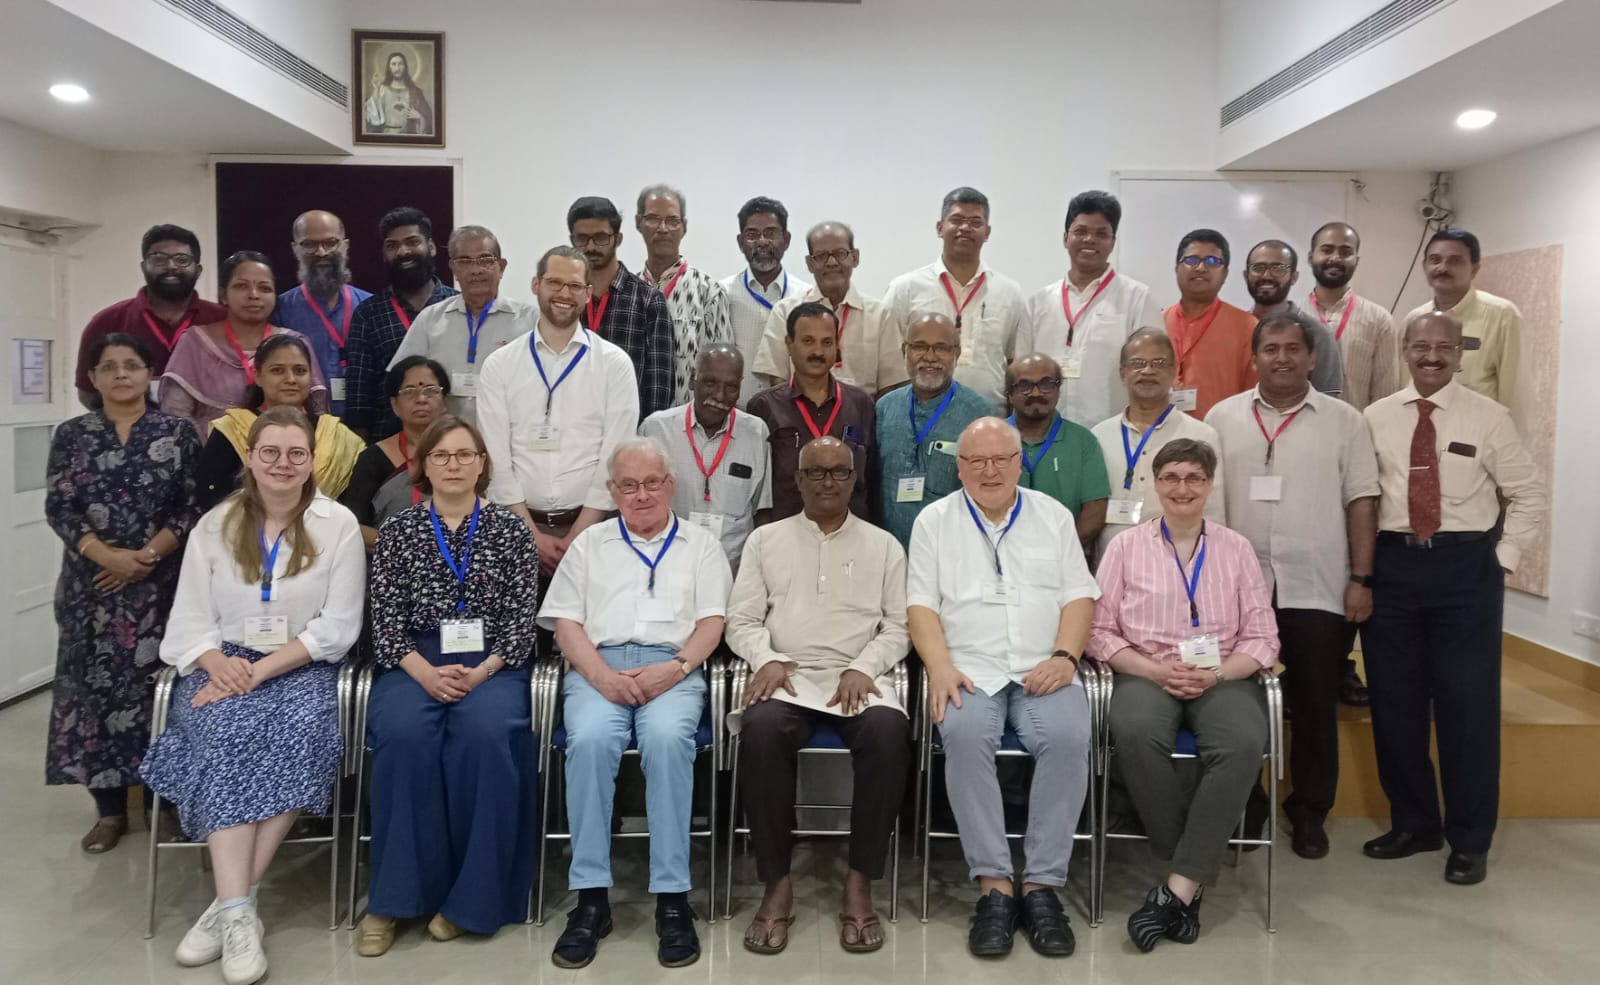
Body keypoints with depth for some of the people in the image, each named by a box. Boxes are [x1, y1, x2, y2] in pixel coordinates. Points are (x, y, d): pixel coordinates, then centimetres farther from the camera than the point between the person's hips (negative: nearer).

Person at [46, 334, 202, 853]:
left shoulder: (177, 433, 3)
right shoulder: (72, 434, 6)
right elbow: (58, 509, 0)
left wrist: (148, 555, -13)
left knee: (156, 684, -1)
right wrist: (106, 555, -14)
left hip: (160, 584, -1)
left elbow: (194, 506, -2)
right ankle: (110, 808, 14)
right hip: (91, 584, 2)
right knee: (96, 686, 3)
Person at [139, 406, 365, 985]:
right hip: (224, 666, 2)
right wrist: (219, 664, -15)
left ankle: (228, 904, -24)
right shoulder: (214, 526, 10)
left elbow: (337, 626, -5)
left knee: (298, 735, -32)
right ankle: (238, 912, -32)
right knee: (224, 736, -30)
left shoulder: (338, 526, 1)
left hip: (302, 667, -1)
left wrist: (262, 669, -16)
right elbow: (190, 621, 7)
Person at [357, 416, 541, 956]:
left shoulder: (511, 530, 6)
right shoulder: (398, 530, 8)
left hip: (492, 665, -1)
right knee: (403, 734, -31)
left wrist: (481, 673, -14)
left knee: (483, 734, -32)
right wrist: (425, 673, -15)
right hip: (414, 664, 1)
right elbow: (386, 621, 3)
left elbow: (522, 619, 1)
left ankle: (471, 896, -17)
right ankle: (394, 896, -17)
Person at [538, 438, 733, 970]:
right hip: (599, 667, 1)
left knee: (667, 738, -34)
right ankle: (591, 897, -22)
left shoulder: (700, 545, 18)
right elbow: (565, 622, 10)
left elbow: (712, 621, 8)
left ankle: (672, 898, -26)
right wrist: (601, 674, -8)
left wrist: (675, 667, -12)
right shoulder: (590, 543, 20)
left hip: (672, 667, -1)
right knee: (589, 740, -31)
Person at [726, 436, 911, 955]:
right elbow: (742, 619, 11)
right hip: (787, 675, 0)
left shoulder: (883, 545, 16)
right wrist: (766, 659, -9)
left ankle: (859, 884, -21)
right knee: (761, 727, -35)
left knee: (888, 729, -34)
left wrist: (863, 667, -9)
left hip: (857, 678, 0)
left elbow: (898, 625, 9)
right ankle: (777, 883, -20)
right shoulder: (766, 539, 16)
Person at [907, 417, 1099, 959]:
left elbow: (1079, 595, 9)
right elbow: (921, 603, 4)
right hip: (969, 668, -1)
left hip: (1043, 669, 1)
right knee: (965, 736, -32)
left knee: (1068, 737, -29)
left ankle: (1042, 884, -18)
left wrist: (1064, 657, -8)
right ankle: (994, 884, -22)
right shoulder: (935, 521, 11)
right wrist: (940, 666, -13)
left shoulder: (1053, 516, 15)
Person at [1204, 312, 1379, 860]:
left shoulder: (1344, 421, 3)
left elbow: (1361, 503, 2)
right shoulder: (1222, 418, 5)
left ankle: (1309, 813, 22)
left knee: (1315, 707, 7)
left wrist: (1361, 579, -4)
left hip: (1317, 589, 0)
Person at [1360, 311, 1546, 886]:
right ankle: (1413, 823, 26)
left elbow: (1531, 495, 4)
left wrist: (1502, 559, -3)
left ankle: (1470, 839, 17)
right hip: (1393, 563, 3)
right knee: (1395, 702, 9)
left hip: (1465, 565, -2)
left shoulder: (1487, 417, 0)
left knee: (1468, 703, 2)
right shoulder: (1377, 417, 6)